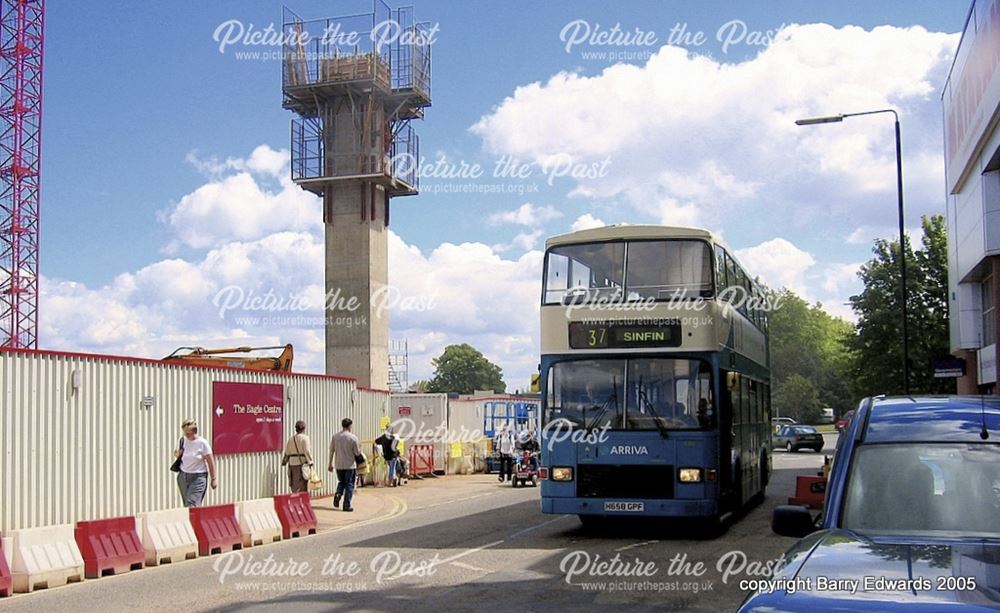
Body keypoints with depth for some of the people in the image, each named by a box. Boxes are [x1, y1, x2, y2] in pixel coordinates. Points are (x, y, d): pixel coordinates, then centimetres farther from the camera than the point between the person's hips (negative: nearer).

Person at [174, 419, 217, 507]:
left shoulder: (202, 443, -10)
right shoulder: (182, 441, 3)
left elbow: (210, 462, -7)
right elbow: (176, 453, 23)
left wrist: (213, 479, -7)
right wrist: (177, 453, -3)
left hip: (198, 477, -6)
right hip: (183, 476, 6)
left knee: (192, 504, -18)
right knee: (186, 504, 7)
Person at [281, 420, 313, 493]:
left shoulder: (291, 439, 9)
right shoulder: (304, 438, -8)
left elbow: (287, 452, 11)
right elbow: (307, 451, -13)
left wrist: (284, 462, 21)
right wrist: (310, 462, -10)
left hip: (292, 464, 6)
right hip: (302, 463, -6)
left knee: (294, 486, 10)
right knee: (303, 486, -4)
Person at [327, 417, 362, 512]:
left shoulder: (335, 436, 0)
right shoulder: (353, 438, -12)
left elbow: (331, 451, 5)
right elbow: (357, 453, -9)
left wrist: (330, 464, 13)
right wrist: (359, 447, 12)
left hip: (339, 465, 4)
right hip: (350, 465, -4)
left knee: (341, 482, 23)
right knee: (349, 485, 6)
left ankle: (338, 494, -4)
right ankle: (347, 505, 6)